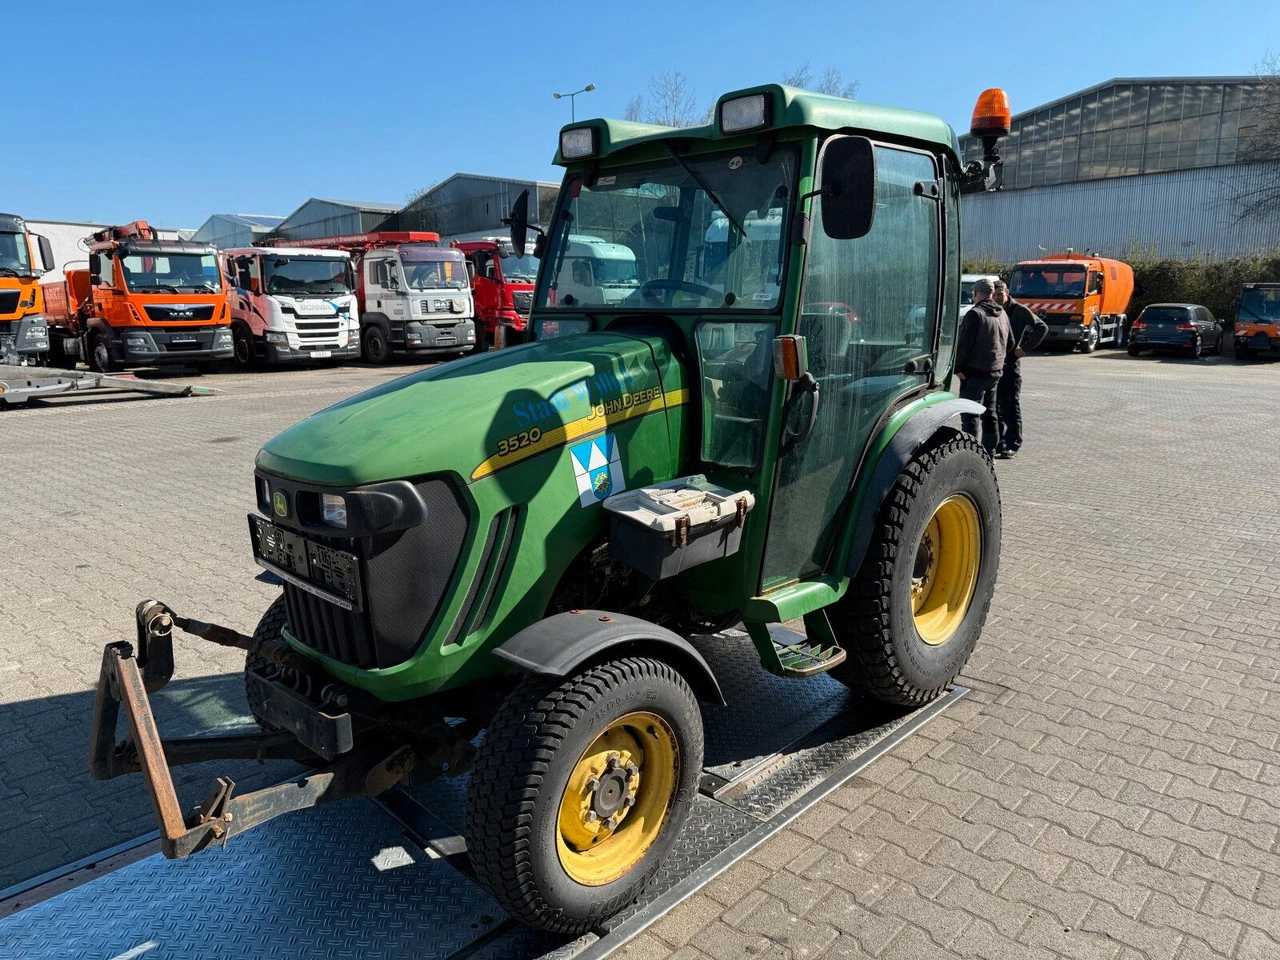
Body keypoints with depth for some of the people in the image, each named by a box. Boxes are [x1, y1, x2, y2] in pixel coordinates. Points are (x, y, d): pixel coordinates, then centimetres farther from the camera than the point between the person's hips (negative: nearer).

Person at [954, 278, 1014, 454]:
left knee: (970, 415, -7)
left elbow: (963, 345, -18)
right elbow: (1010, 343, 19)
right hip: (996, 371, 9)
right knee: (989, 413, 17)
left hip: (975, 373, -9)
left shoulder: (975, 314, -16)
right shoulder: (1002, 314, 12)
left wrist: (958, 367, -12)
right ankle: (990, 453, 23)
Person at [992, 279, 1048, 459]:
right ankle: (999, 443, 14)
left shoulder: (1019, 311, -4)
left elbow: (1042, 328, -3)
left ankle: (1013, 444, 6)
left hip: (1011, 363, -4)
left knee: (1012, 405, 1)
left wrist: (1025, 348, -6)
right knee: (996, 405, 6)